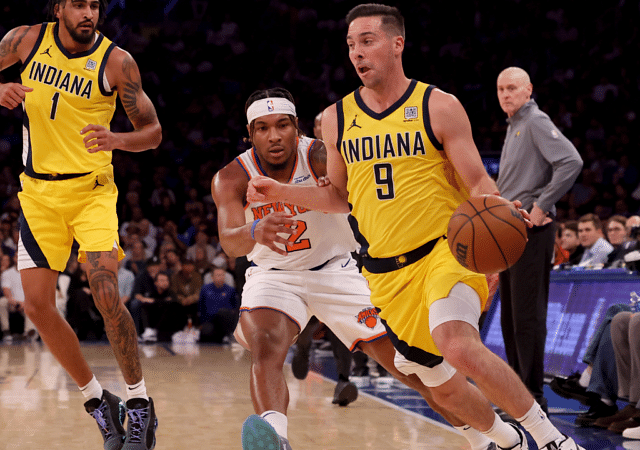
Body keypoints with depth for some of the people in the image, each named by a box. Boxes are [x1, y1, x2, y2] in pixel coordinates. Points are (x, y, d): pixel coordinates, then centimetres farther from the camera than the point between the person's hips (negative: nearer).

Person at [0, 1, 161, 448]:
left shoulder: (116, 61, -9)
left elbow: (153, 132, -5)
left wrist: (117, 139, -26)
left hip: (91, 189, -3)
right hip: (38, 190, 3)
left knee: (107, 296, -17)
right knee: (37, 305, -2)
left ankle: (141, 405, -2)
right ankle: (98, 400, 15)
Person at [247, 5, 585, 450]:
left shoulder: (439, 107, -3)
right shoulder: (337, 118, 8)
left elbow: (478, 182, -4)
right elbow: (339, 196, 19)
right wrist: (282, 192, 5)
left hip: (447, 250, -5)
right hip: (387, 271, 5)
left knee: (458, 347, -31)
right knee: (437, 380, 12)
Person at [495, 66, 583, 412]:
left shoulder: (537, 122, -10)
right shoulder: (513, 127, 19)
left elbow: (572, 162, -23)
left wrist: (542, 206, -20)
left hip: (531, 229, -10)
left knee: (527, 314, -9)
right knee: (510, 315, 12)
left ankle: (533, 394, -6)